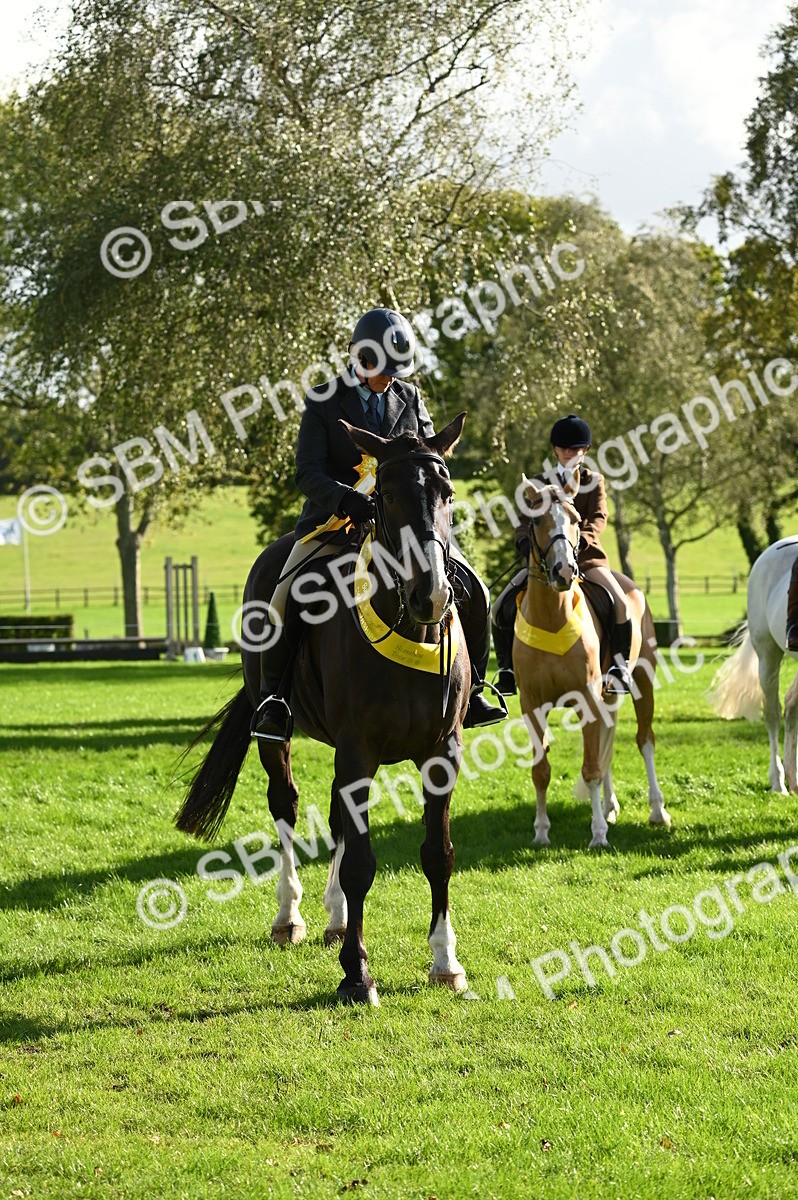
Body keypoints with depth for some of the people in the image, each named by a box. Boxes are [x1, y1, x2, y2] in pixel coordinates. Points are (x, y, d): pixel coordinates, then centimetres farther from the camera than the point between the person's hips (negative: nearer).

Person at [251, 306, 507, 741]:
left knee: (473, 591, -8)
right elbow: (307, 472, -13)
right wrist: (345, 498, -34)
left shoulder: (410, 398, 9)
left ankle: (470, 689, 9)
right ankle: (273, 699, -9)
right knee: (283, 602, -25)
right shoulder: (324, 401, -3)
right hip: (334, 521, -3)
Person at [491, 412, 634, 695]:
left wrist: (582, 537, -27)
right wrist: (525, 540, -21)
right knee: (502, 608, -13)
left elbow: (599, 518, -6)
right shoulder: (540, 483, 10)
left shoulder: (594, 481, 7)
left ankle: (620, 664, -11)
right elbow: (524, 519, 2)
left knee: (620, 602, -25)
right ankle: (507, 669, -1)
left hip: (585, 554, -2)